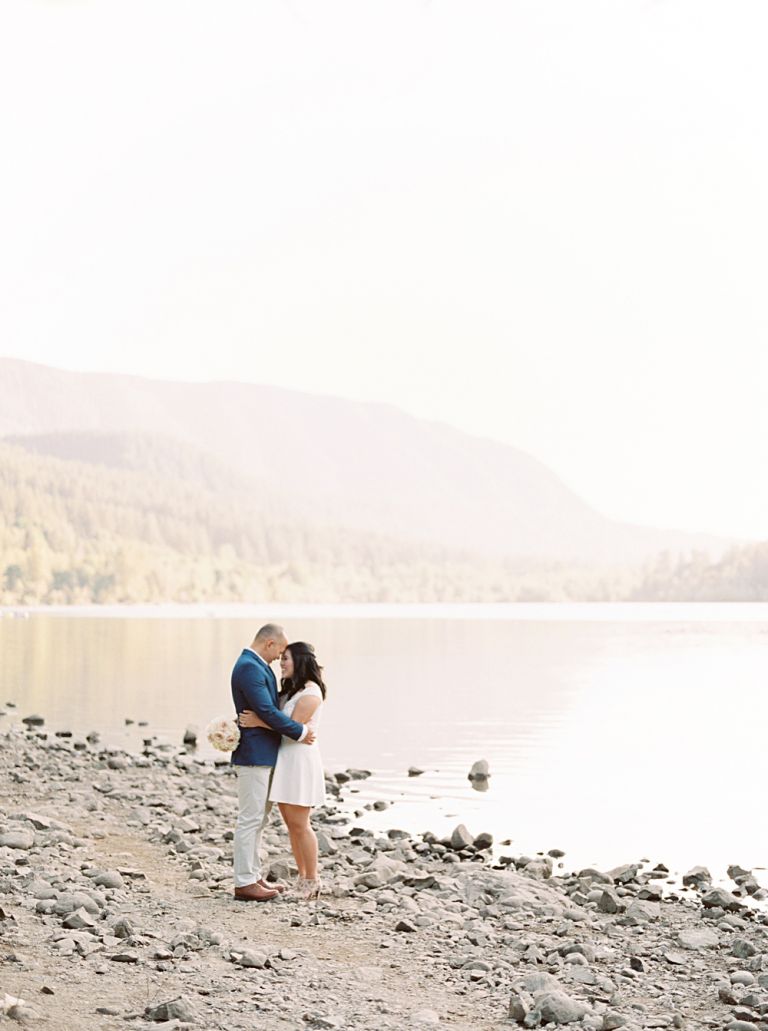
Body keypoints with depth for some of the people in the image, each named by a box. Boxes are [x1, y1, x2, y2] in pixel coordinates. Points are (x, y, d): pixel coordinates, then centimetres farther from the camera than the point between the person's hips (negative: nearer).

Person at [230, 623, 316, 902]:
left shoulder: (255, 666, 15)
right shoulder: (249, 667, -18)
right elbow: (267, 712, -22)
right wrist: (300, 732, -13)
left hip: (263, 754, 11)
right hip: (254, 754, -11)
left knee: (258, 819, 15)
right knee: (250, 819, -5)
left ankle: (253, 876, 22)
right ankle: (244, 882, -1)